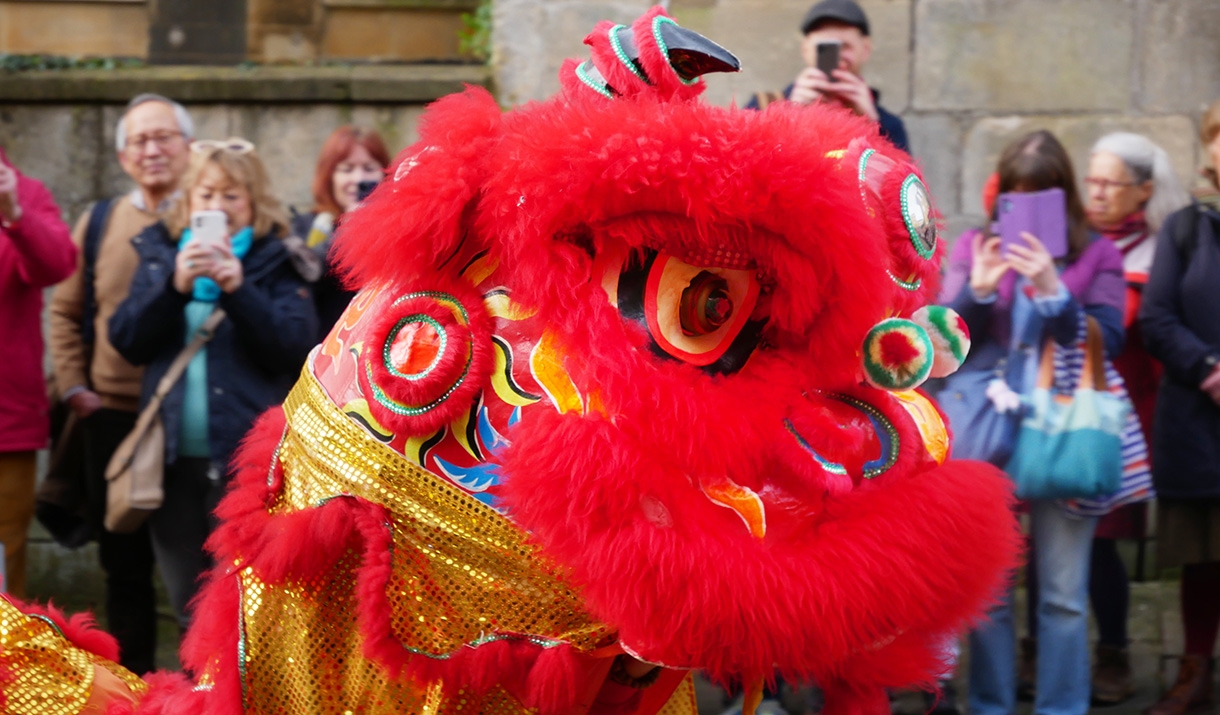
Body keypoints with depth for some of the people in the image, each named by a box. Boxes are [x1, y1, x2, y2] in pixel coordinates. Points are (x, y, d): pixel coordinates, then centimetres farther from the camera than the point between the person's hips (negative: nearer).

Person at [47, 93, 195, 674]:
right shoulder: (99, 222, 9)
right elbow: (66, 310, 15)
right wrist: (72, 384, 7)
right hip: (113, 415, 4)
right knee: (124, 560, 12)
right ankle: (133, 675, 25)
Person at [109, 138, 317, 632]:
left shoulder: (276, 262, 2)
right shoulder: (160, 253, 13)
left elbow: (293, 349, -9)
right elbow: (127, 341, 2)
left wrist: (239, 290, -19)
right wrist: (174, 285, -14)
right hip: (175, 458, 4)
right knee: (190, 610, 12)